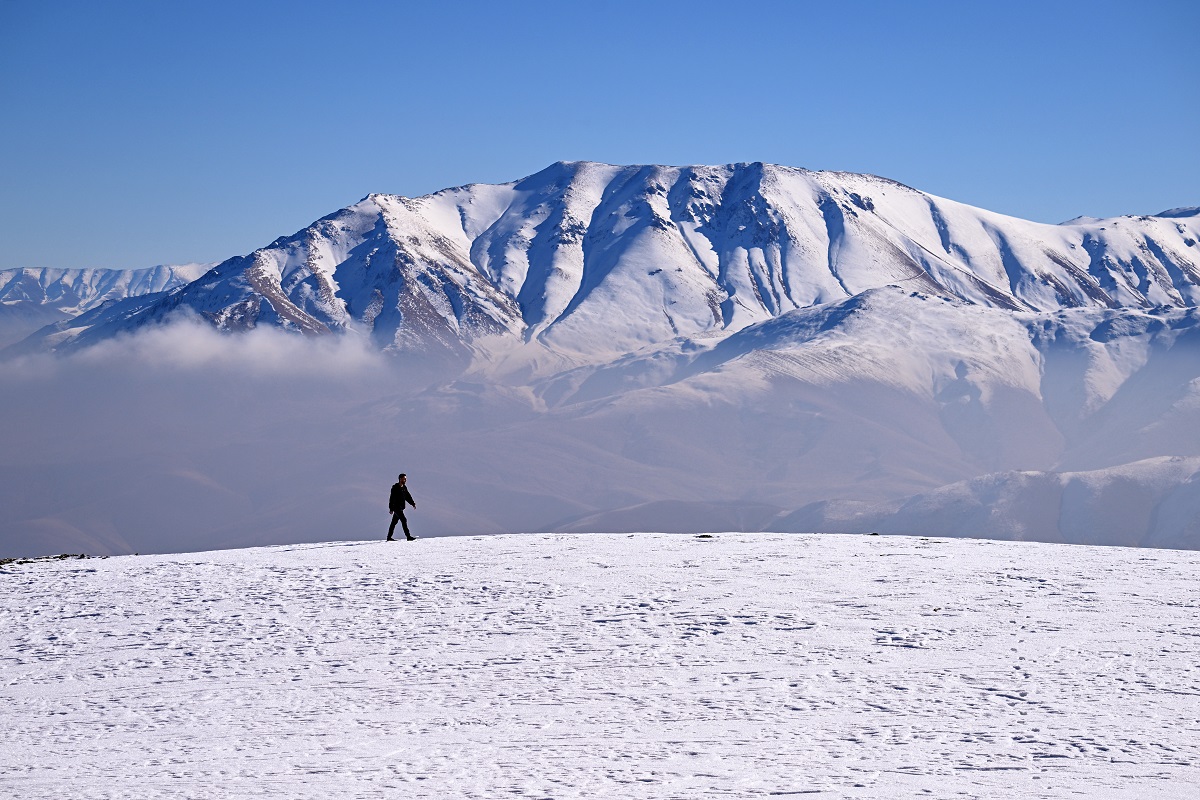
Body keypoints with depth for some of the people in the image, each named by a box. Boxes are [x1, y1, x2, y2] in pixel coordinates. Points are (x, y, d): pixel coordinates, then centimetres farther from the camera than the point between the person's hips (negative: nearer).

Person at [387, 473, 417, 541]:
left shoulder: (404, 487, 11)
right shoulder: (395, 488, -14)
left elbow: (408, 496, 17)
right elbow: (392, 498, -16)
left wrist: (413, 503, 4)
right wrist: (391, 509, -19)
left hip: (401, 508, 9)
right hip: (396, 507, -9)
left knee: (394, 522, 12)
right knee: (404, 520, -13)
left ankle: (389, 537, 18)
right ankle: (408, 536, -15)